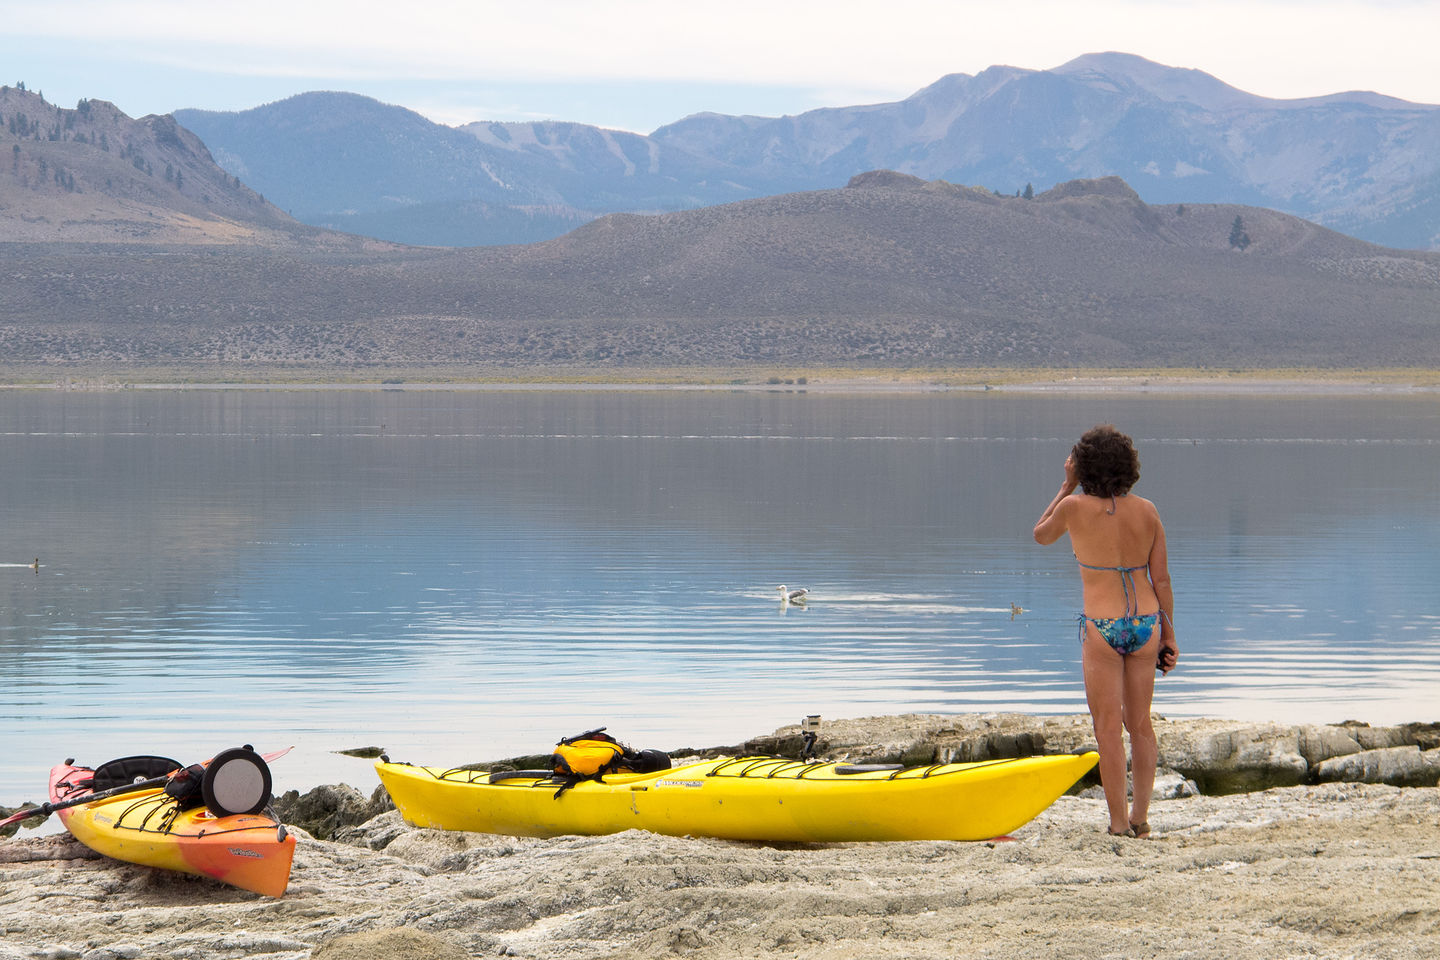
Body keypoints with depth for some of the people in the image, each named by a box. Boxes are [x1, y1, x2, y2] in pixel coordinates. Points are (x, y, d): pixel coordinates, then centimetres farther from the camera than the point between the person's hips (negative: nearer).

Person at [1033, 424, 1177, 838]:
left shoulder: (1076, 507, -9)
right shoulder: (1146, 511, 0)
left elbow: (1041, 535, 13)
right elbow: (1161, 579, 3)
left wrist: (1067, 485, 14)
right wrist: (1168, 634, 12)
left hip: (1102, 627, -4)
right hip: (1146, 623, 4)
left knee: (1109, 728, 3)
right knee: (1141, 724, 15)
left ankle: (1120, 823, 3)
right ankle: (1140, 818, 17)